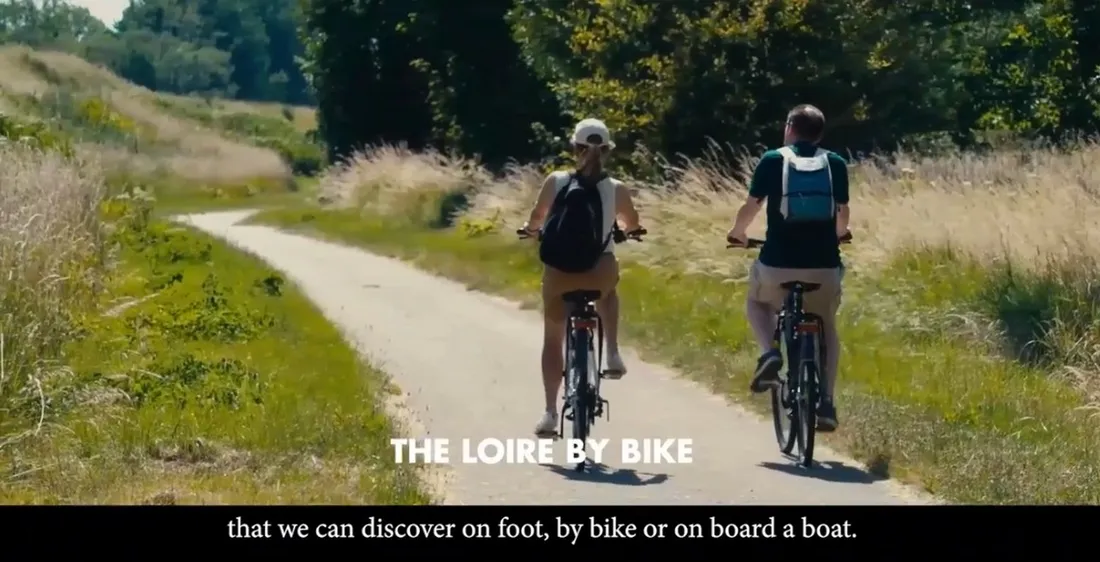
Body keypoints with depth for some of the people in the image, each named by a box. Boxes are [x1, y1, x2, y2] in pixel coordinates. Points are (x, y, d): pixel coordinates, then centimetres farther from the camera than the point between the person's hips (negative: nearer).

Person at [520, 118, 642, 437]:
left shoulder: (556, 182, -2)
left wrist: (530, 228, 30)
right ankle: (612, 355, 22)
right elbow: (632, 225, 19)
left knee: (553, 338, 20)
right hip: (601, 273, 0)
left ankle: (550, 413, 17)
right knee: (607, 291, 38)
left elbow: (536, 219, 6)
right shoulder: (616, 189, 2)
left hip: (559, 272, 0)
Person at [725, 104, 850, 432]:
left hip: (778, 261, -1)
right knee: (826, 328, 24)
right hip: (823, 263, 2)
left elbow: (751, 207, 4)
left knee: (757, 304, 30)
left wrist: (737, 233, 24)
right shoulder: (835, 164, 8)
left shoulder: (773, 160, 3)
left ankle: (769, 353, 1)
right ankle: (826, 402, 11)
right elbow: (843, 212, 12)